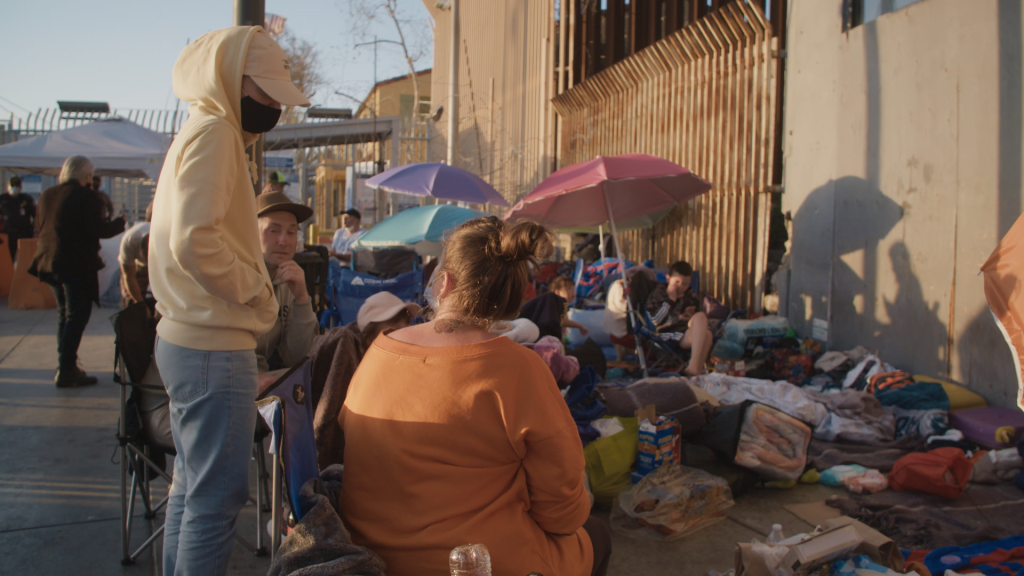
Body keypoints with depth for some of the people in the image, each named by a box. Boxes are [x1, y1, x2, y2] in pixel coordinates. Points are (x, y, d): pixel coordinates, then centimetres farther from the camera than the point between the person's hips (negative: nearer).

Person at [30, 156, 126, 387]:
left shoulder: (46, 195, 10)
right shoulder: (86, 197, -13)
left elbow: (40, 227, 16)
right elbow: (97, 230, -16)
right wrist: (121, 223, 1)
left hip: (49, 262, 8)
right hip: (77, 264, -8)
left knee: (64, 313, 18)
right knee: (78, 315, -2)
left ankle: (66, 367, 24)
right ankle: (66, 371, -4)